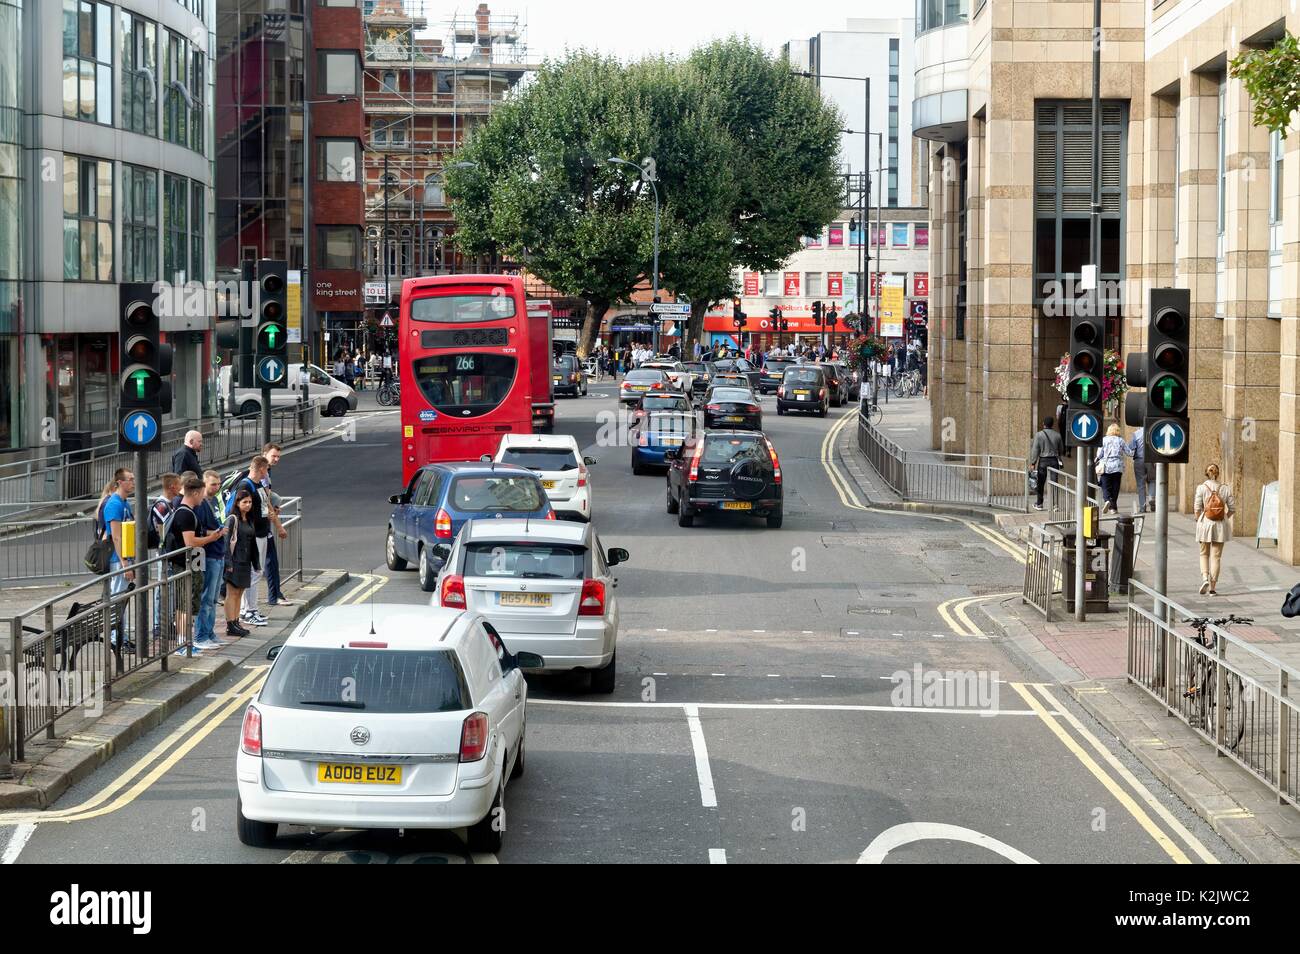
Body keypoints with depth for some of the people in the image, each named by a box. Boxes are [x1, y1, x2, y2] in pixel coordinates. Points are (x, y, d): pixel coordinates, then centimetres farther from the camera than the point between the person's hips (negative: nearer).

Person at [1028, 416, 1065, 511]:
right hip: (1054, 461, 2)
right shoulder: (1057, 435, 3)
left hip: (1043, 461, -2)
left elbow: (1035, 450, -6)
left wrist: (1033, 462, -2)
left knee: (1040, 483, 7)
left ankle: (1039, 504, 12)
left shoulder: (1039, 435, -6)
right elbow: (1061, 450, 12)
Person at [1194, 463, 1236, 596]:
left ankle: (1205, 577, -7)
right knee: (1216, 556, 7)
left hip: (1205, 524, -1)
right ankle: (1213, 587, 5)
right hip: (1220, 525, 1)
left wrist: (1199, 521, 7)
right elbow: (1232, 508, 0)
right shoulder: (1225, 489, -2)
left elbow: (1197, 509, -7)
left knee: (1204, 554, 16)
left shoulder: (1201, 488, -6)